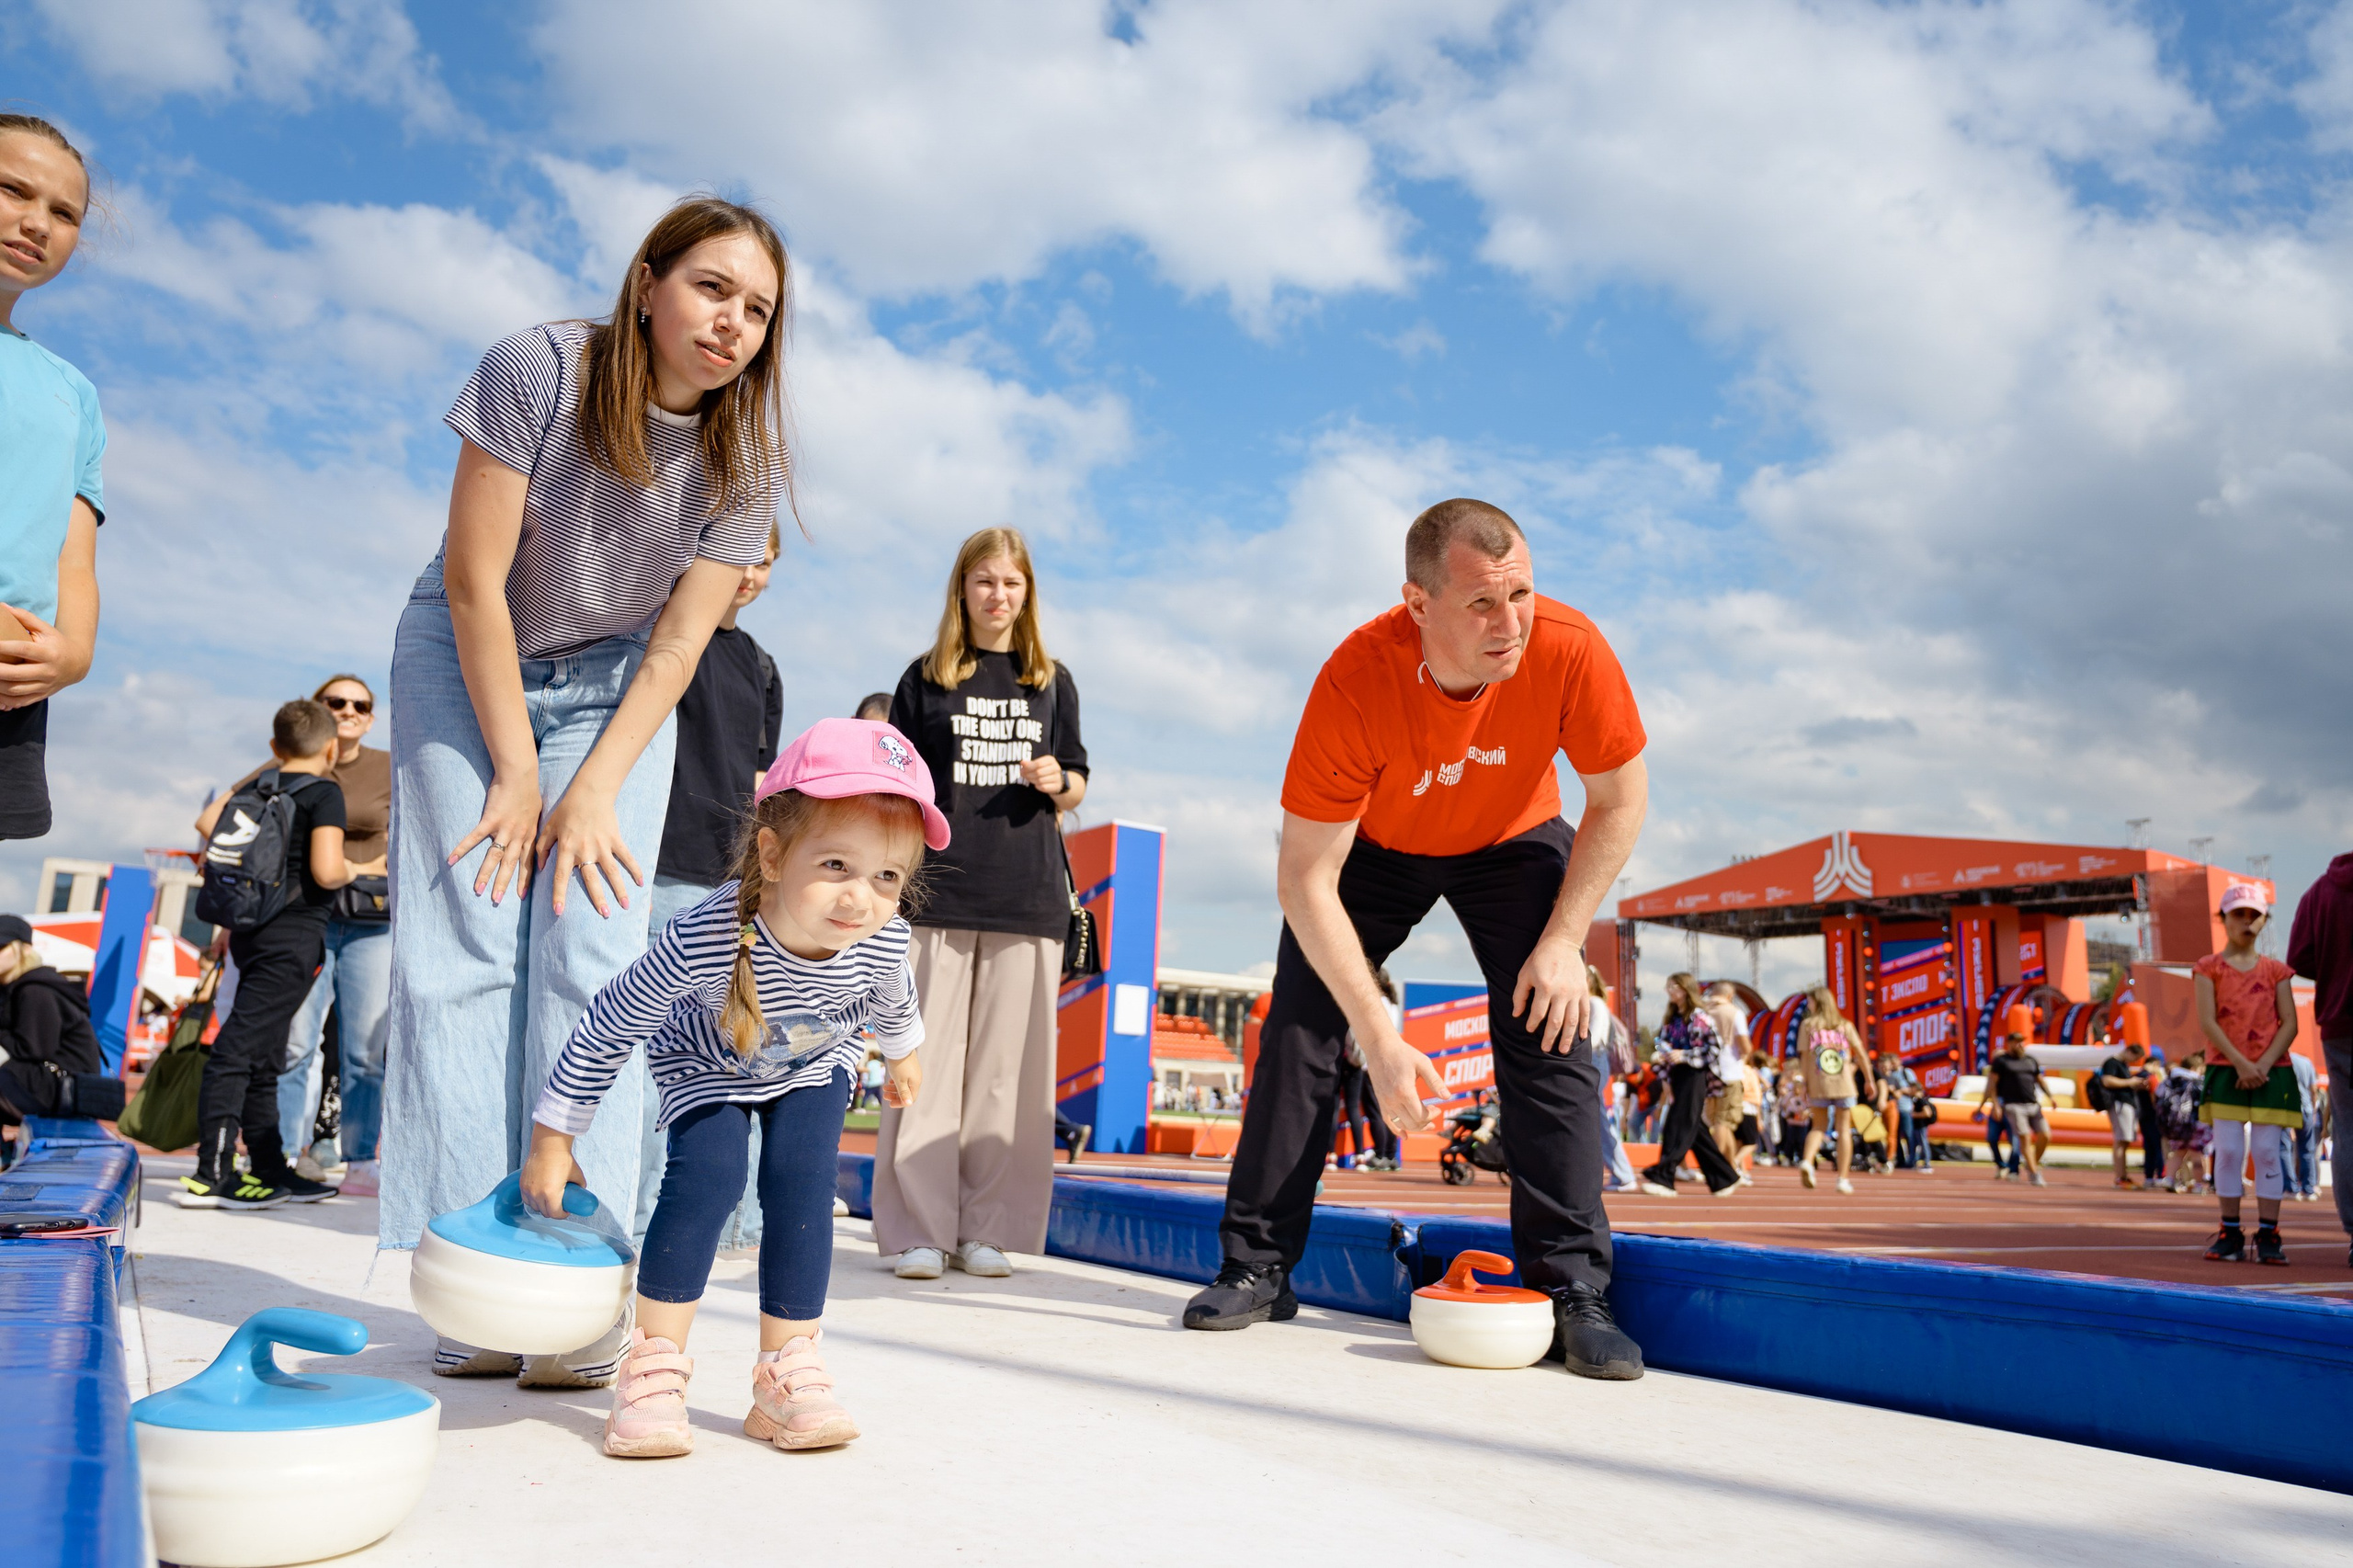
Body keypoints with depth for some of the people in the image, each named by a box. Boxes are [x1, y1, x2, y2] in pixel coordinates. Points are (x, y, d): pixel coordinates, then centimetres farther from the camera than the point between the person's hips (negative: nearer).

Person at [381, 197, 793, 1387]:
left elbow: (679, 643, -12)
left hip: (615, 684, 2)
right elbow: (475, 581, -19)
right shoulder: (538, 370, -21)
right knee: (465, 947, -11)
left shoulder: (749, 457, -13)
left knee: (595, 956, -12)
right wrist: (516, 773, -17)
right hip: (467, 661, -1)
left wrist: (595, 791, -19)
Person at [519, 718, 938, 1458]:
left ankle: (786, 1377, -1)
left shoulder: (884, 939, -33)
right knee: (707, 1175, -22)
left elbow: (893, 997, -4)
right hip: (705, 1063, -2)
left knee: (800, 1185, -13)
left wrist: (902, 1052, 17)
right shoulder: (703, 938, -45)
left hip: (814, 1065, 2)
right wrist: (552, 1140, -19)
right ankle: (651, 1371, -9)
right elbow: (607, 1030, -28)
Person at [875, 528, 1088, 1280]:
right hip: (939, 895, -1)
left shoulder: (1053, 681, 15)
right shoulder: (926, 679, 10)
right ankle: (919, 1230, 5)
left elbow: (1075, 788, 18)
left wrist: (1060, 782, -5)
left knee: (1008, 1068, 2)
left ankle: (988, 1230, 10)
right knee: (927, 1061, -3)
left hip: (1028, 900, 2)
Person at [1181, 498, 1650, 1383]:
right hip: (1373, 845, 0)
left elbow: (1620, 799, -15)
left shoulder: (1569, 652, -34)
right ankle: (1257, 1269, 7)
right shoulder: (1355, 681, -37)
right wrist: (1380, 1040, -36)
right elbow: (1304, 881, -33)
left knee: (1550, 1030, -15)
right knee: (1297, 1030, -6)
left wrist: (1563, 942, -21)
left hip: (1515, 844, 1)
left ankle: (1575, 1293, -6)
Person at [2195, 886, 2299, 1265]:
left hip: (2271, 1073, 1)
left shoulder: (2275, 970, 9)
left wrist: (2264, 1064, -11)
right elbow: (2207, 1022, -4)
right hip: (2225, 1071, -1)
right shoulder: (2209, 968, 5)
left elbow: (2289, 1024, 2)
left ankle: (2268, 1236, 3)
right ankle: (2230, 1234, 4)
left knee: (2267, 1151, -2)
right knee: (2228, 1151, -3)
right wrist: (2240, 1063, -14)